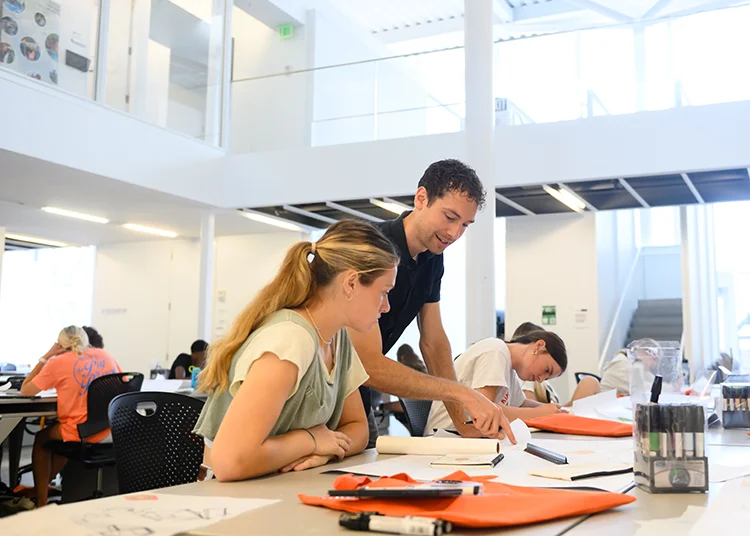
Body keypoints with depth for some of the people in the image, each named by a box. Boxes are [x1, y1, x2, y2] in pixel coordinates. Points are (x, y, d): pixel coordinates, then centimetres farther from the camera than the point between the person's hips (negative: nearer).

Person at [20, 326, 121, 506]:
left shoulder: (59, 362, -4)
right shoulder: (107, 357, 8)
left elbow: (25, 391, 3)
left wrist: (45, 357, 6)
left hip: (79, 432, -5)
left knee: (41, 440, 28)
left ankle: (41, 502, 28)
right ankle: (42, 487, 47)